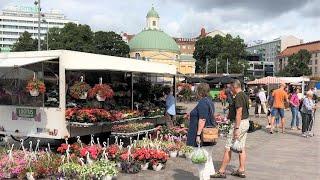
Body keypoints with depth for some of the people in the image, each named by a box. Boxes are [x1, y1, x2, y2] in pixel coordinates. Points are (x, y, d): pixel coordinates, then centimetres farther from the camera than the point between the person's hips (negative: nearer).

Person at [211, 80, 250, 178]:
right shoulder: (245, 95, 13)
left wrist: (236, 128, -24)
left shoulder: (238, 97, -18)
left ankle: (222, 171, 2)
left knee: (228, 148, -4)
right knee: (241, 148, 13)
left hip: (239, 123, -10)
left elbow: (239, 113, -24)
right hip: (246, 122, 10)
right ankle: (241, 170, 18)